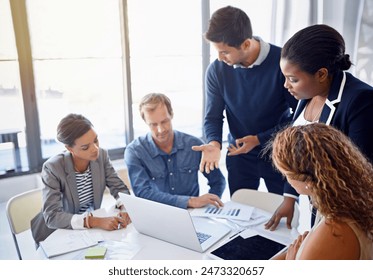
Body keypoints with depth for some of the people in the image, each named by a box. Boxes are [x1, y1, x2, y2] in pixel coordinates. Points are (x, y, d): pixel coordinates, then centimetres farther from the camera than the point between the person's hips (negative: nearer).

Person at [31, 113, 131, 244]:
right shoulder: (52, 168, -23)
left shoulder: (101, 155, -11)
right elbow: (52, 216, -28)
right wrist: (96, 222, -38)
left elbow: (119, 188, -5)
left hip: (92, 228, 5)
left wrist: (125, 207, -27)